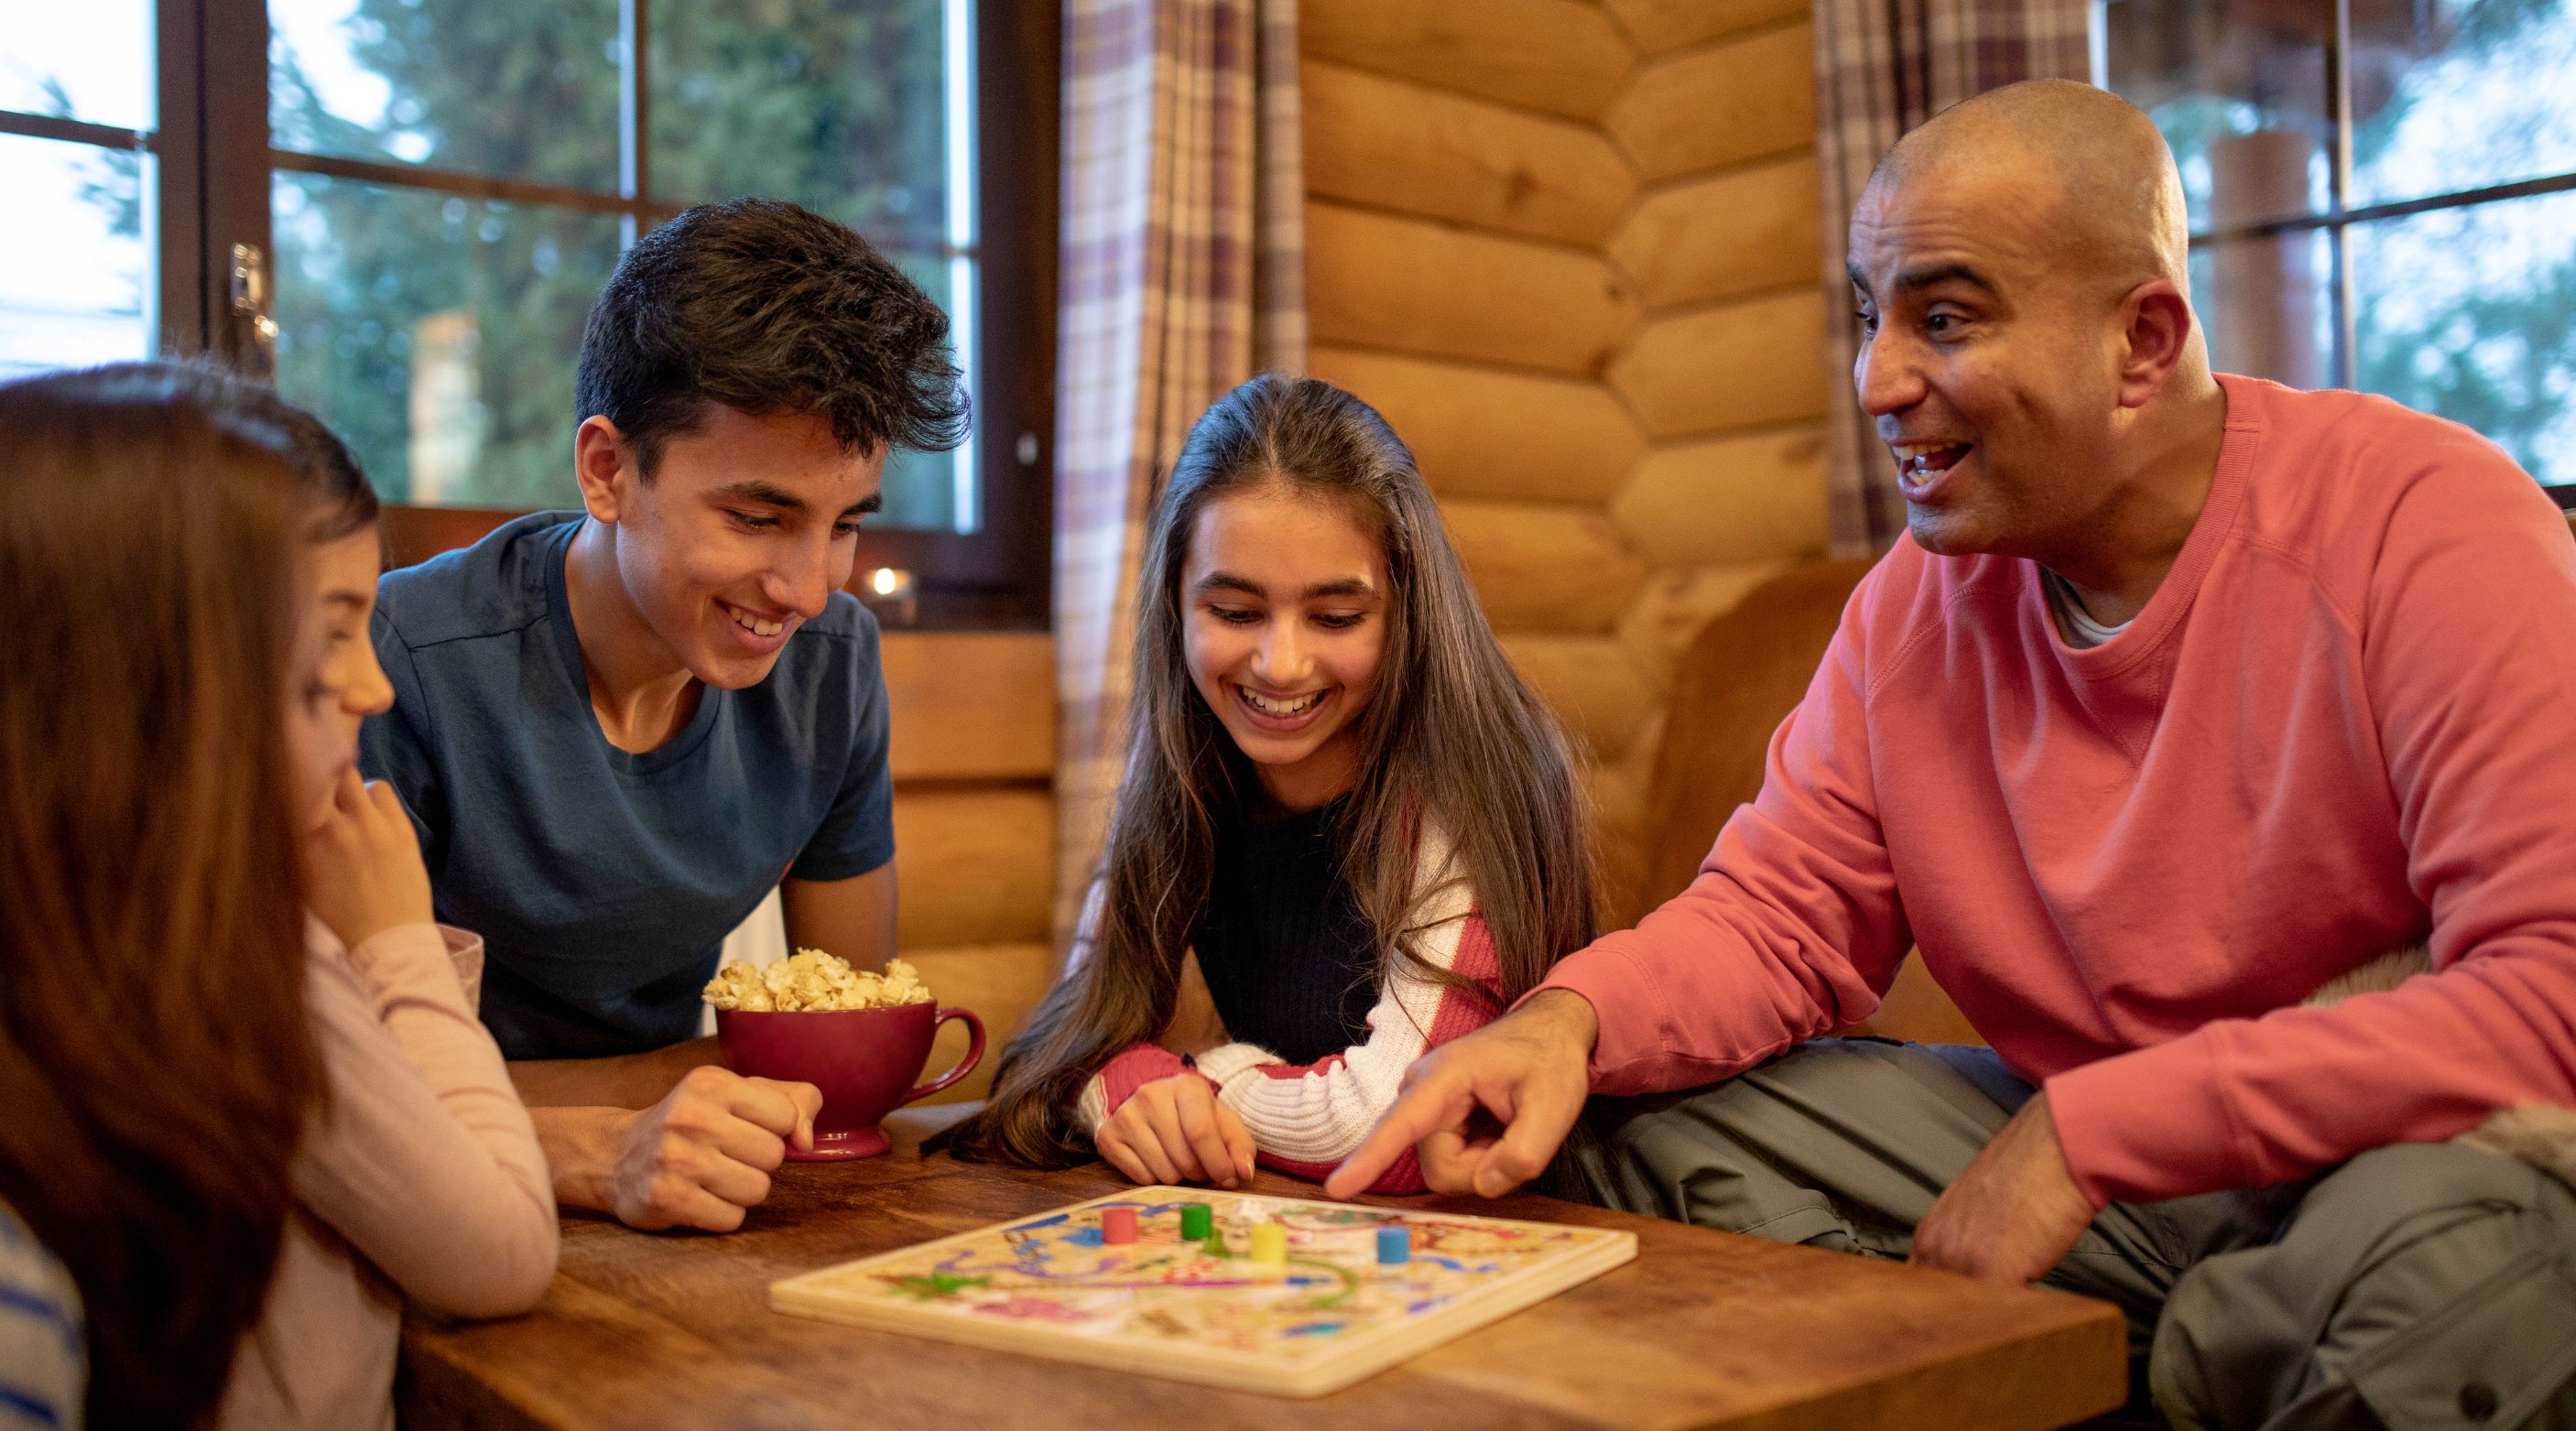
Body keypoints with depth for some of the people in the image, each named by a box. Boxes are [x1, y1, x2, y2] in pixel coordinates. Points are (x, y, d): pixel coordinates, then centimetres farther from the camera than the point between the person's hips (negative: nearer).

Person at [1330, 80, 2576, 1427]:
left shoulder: (2426, 527, -17)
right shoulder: (1921, 598, 1)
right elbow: (1781, 916, 3)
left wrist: (2086, 1129, -26)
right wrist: (1570, 1016, -20)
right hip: (2105, 1181, 5)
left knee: (2454, 1238, -39)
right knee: (1661, 1126, -5)